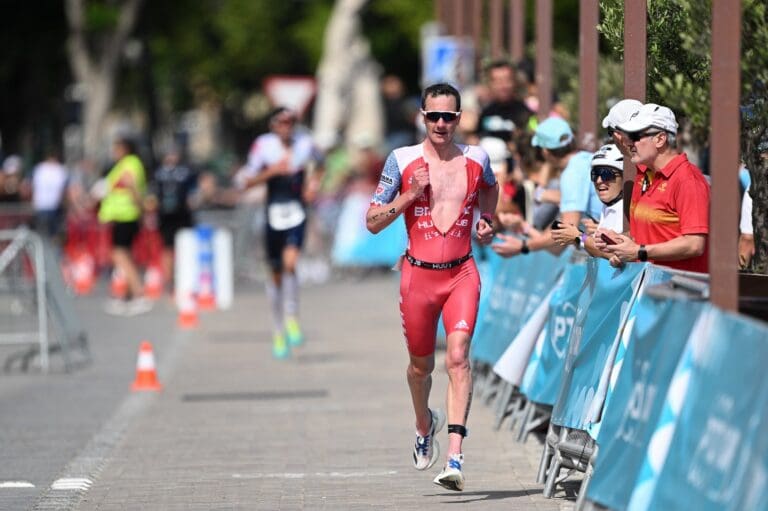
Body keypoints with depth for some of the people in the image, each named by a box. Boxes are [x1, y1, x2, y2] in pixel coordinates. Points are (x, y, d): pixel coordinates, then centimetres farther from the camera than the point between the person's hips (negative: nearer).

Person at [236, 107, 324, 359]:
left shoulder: (305, 143, 0)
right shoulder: (263, 146, -7)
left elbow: (319, 162, 24)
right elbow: (244, 182, -11)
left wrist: (314, 181, 6)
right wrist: (271, 171, -22)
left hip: (297, 214, 0)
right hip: (274, 215, 0)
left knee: (290, 262, -24)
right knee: (276, 273, 8)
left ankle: (291, 317, -6)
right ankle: (279, 332, 23)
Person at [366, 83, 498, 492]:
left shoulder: (476, 160, 4)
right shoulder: (402, 160, -2)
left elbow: (490, 188, 29)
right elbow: (372, 222, 0)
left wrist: (486, 221, 12)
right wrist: (410, 195, -13)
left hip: (462, 274, 0)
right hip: (418, 274, 0)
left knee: (458, 357, -18)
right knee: (421, 364, 14)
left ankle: (454, 458, -24)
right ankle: (425, 426, 47)